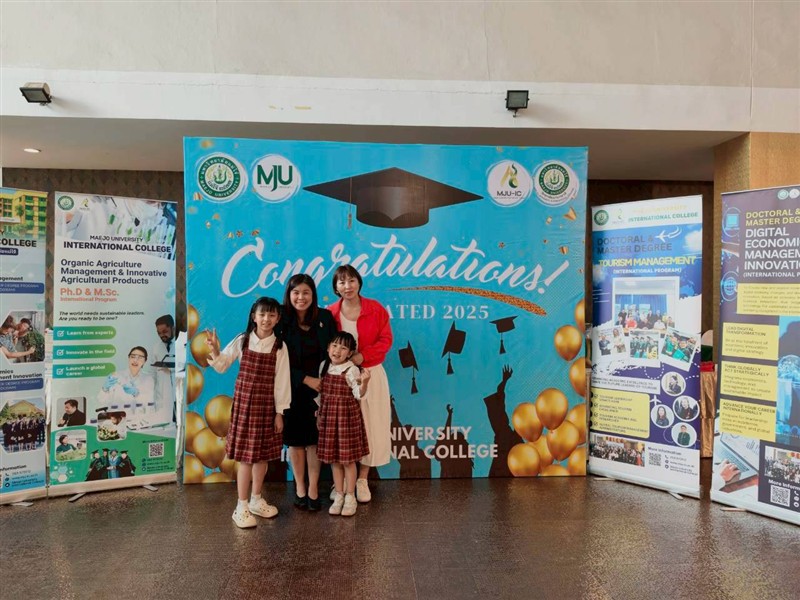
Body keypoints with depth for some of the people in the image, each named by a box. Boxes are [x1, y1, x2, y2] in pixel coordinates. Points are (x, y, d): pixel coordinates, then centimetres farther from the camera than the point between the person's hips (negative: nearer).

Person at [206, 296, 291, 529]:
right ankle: (242, 507, 14)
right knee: (246, 456, 1)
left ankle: (256, 500, 31)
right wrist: (215, 352, -17)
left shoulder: (279, 346, -3)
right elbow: (222, 366, 4)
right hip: (244, 402, -1)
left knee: (263, 454, 12)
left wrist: (279, 412, -2)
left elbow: (282, 380, -2)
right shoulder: (242, 340, -3)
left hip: (267, 406, 1)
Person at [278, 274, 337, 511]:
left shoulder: (325, 318, -4)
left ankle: (313, 488, 23)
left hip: (320, 387, 1)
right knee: (295, 440, 10)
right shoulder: (281, 321, -9)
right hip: (293, 389, -1)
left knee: (315, 439, 6)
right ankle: (299, 487, 28)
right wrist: (306, 379, -15)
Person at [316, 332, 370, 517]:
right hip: (329, 417, 5)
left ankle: (350, 498, 18)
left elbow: (359, 395, -16)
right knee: (333, 459, 12)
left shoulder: (351, 370, -12)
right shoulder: (324, 366, 4)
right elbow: (321, 393, 13)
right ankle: (338, 496, 25)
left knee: (347, 459, 4)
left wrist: (364, 382, -34)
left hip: (347, 417, -5)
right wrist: (319, 414, 13)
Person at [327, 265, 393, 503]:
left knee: (369, 426, 6)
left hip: (369, 374, 0)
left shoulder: (375, 309, -3)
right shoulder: (330, 313, -2)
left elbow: (385, 340, -5)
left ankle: (362, 480, 21)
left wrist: (362, 356, -18)